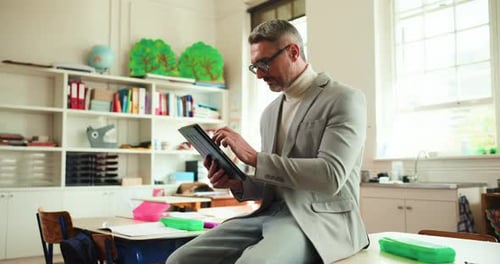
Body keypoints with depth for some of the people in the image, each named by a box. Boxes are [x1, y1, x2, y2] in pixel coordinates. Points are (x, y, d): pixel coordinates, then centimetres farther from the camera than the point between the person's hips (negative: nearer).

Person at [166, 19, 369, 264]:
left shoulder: (345, 99, -5)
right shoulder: (270, 112, 16)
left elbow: (331, 176, -18)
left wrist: (254, 158, -17)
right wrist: (239, 184, -1)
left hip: (320, 220, -6)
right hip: (270, 214, 7)